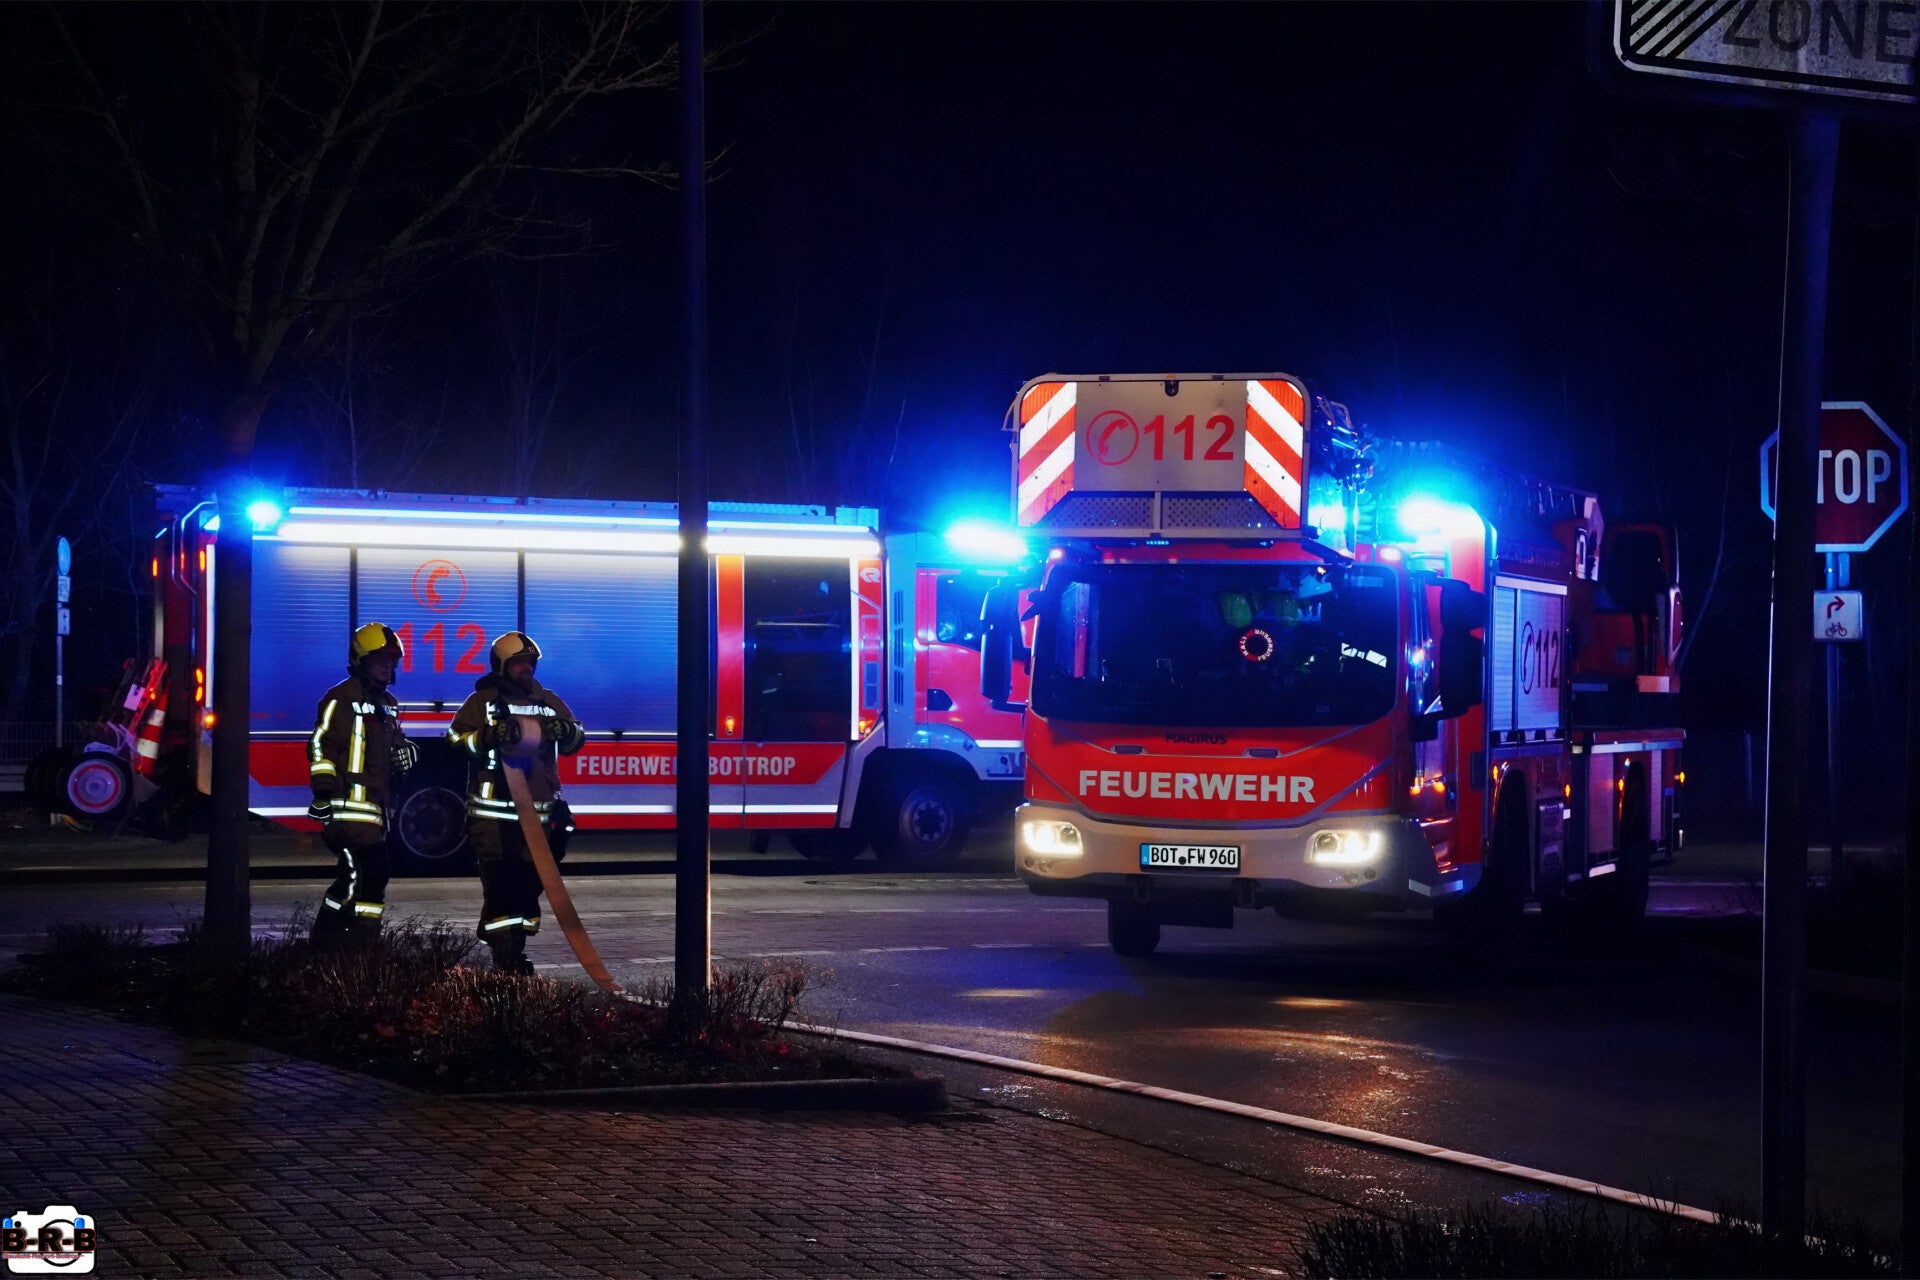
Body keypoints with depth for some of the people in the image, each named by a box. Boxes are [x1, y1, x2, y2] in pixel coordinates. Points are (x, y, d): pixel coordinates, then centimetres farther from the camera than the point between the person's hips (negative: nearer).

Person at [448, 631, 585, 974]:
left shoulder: (548, 701, 14)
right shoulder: (482, 701, 2)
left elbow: (577, 738, 9)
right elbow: (457, 737, -8)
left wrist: (566, 731, -15)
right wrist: (491, 735, -26)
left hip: (538, 810, 5)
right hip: (492, 811, -5)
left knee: (530, 881, 7)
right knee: (499, 880, -11)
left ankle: (515, 950, 17)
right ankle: (503, 955, -12)